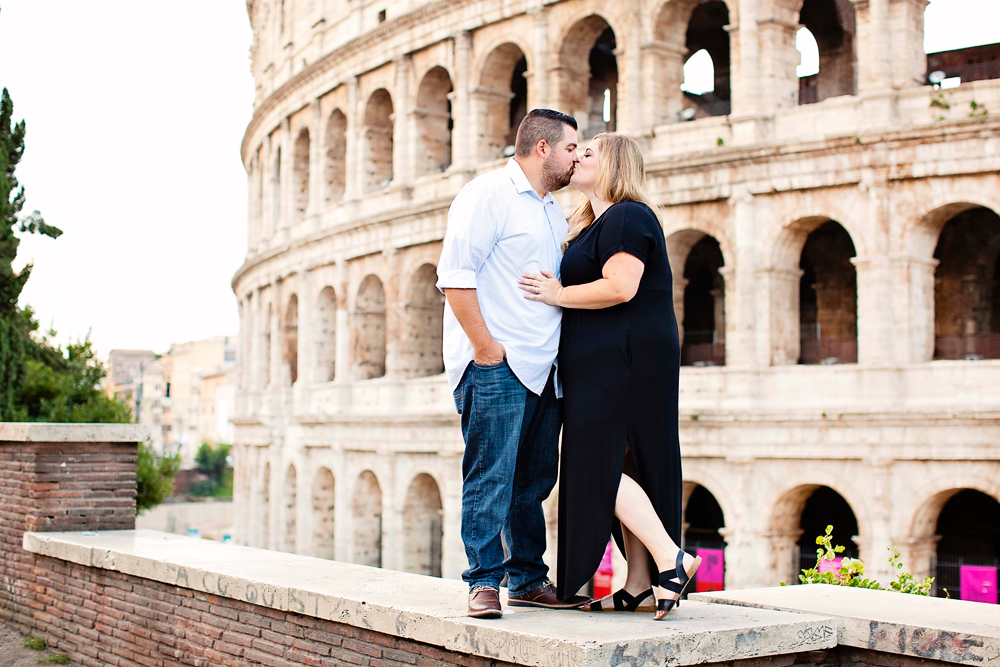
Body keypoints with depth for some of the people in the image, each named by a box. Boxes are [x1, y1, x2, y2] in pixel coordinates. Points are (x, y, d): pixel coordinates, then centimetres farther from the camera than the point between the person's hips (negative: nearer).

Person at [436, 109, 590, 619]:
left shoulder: (552, 212, 22)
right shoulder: (487, 195, -5)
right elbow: (456, 275, -13)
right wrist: (486, 347, -17)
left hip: (543, 368, 8)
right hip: (496, 366, -8)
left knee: (534, 480, 10)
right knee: (490, 477, -7)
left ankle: (529, 579, 18)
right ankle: (484, 582, -1)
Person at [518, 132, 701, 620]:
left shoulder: (626, 216, -11)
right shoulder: (596, 223, 22)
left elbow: (620, 287, -23)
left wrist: (559, 295, -12)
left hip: (623, 360, -10)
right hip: (606, 365, 10)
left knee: (600, 466, -11)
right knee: (624, 469, 7)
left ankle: (671, 559, -12)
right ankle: (639, 585, 9)